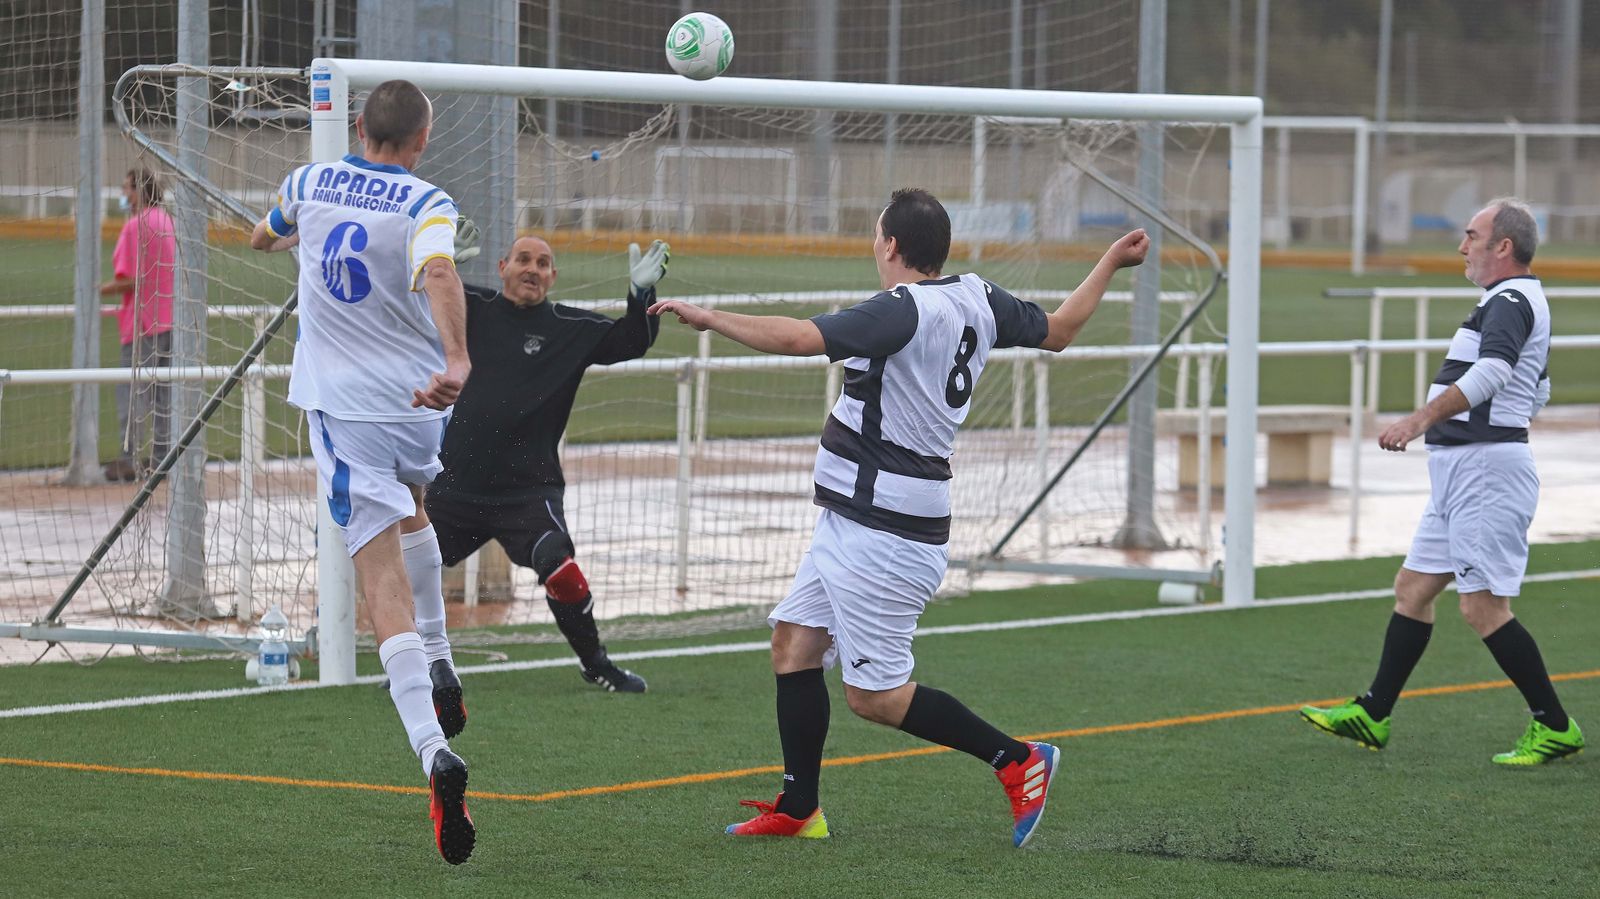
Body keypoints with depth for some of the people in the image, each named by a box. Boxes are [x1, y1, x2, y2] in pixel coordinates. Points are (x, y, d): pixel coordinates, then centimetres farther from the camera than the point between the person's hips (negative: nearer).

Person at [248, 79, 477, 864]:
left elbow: (264, 238, 26)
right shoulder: (427, 205, -8)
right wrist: (456, 362, -44)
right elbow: (439, 273, -30)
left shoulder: (309, 184, 4)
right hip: (419, 401, 0)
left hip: (340, 407, 0)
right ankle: (439, 669, 45)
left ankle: (432, 750, -26)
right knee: (413, 510, 34)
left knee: (385, 585, -8)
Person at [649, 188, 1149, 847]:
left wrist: (707, 317, -22)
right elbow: (1057, 331, 21)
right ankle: (798, 810, 16)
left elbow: (798, 338, -31)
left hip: (883, 537, -10)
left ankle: (1016, 761, 3)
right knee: (794, 644, 12)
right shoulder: (978, 299, 7)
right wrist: (1111, 264, 35)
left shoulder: (903, 311, -21)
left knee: (874, 696, -4)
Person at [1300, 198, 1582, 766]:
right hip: (1460, 472, 11)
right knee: (1412, 588, 13)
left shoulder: (1509, 303, -14)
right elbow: (1537, 392, 32)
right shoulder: (1518, 303, 19)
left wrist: (1422, 418, -40)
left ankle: (1555, 728, -4)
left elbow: (1492, 371, -33)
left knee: (1484, 607, -11)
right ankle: (1372, 717, 18)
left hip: (1486, 468, -11)